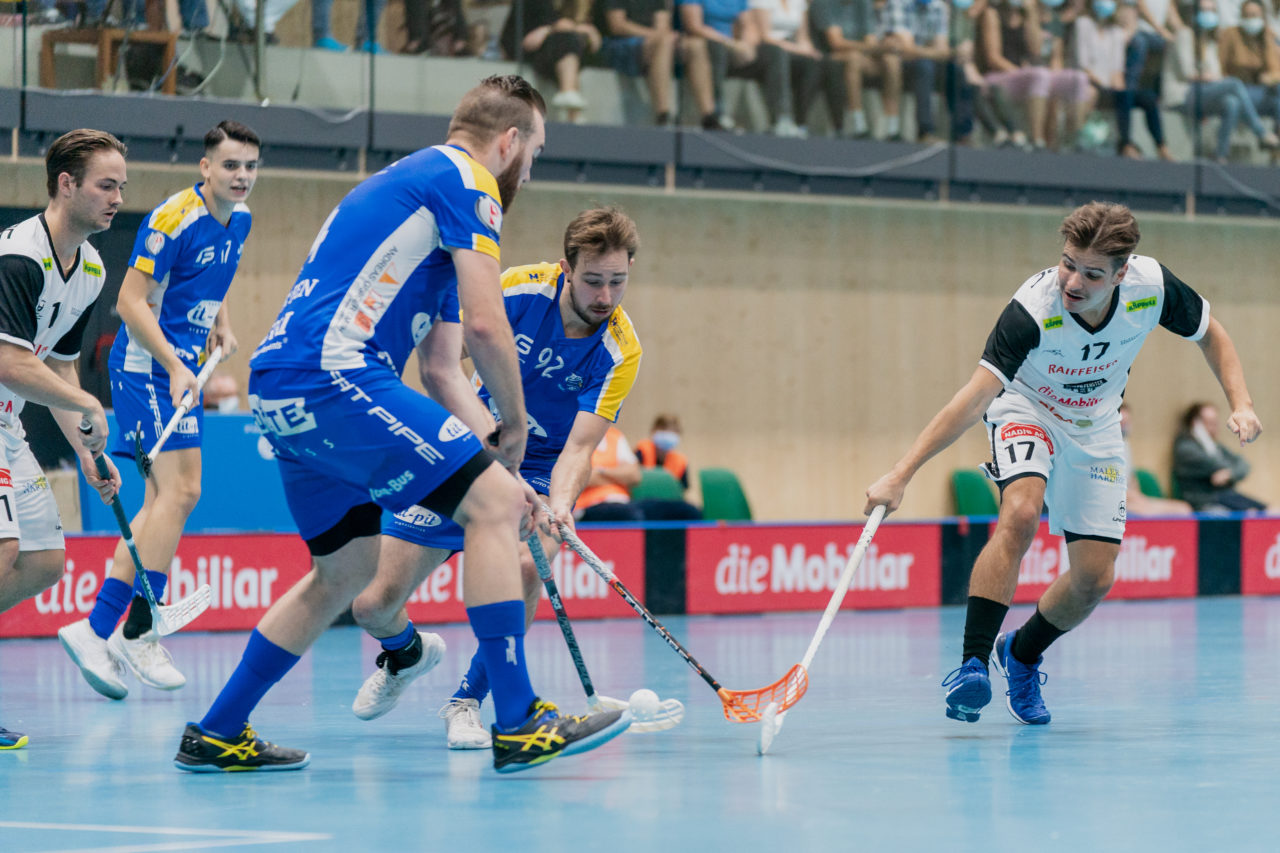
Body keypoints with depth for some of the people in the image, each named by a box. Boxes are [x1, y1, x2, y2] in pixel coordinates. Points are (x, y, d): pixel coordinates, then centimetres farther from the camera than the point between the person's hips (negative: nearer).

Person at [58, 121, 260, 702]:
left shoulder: (239, 220, 8)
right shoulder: (173, 219, -17)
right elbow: (132, 301, -18)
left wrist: (222, 326, 10)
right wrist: (174, 367, -23)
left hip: (183, 366, 9)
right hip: (148, 364, -9)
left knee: (162, 502, 8)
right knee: (181, 491, -16)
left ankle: (96, 629, 11)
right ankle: (138, 635, -13)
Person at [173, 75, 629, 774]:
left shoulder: (403, 184, 29)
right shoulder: (465, 179, -1)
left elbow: (442, 361, 30)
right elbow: (486, 327, -11)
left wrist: (494, 465, 25)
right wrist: (514, 426, 3)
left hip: (279, 393, 10)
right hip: (330, 375, -10)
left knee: (346, 569, 21)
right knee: (493, 504, -9)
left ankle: (216, 735, 26)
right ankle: (518, 725, -12)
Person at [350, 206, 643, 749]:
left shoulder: (620, 350, -19)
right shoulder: (520, 290, -18)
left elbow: (579, 447, -23)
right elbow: (442, 368, -18)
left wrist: (559, 505, -43)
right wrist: (491, 438, -33)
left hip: (540, 470, -1)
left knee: (526, 564, -35)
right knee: (373, 605, -6)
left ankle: (467, 701, -11)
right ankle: (407, 653, 34)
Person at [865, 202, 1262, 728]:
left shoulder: (1152, 285, -25)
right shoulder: (1032, 309, -36)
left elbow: (1211, 334, -4)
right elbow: (974, 398, -42)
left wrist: (1241, 405, -17)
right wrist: (901, 474, -50)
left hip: (1096, 430, 4)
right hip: (1027, 413, -4)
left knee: (1095, 578, -1)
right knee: (1020, 513, -34)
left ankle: (1022, 653, 28)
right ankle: (972, 663, -31)